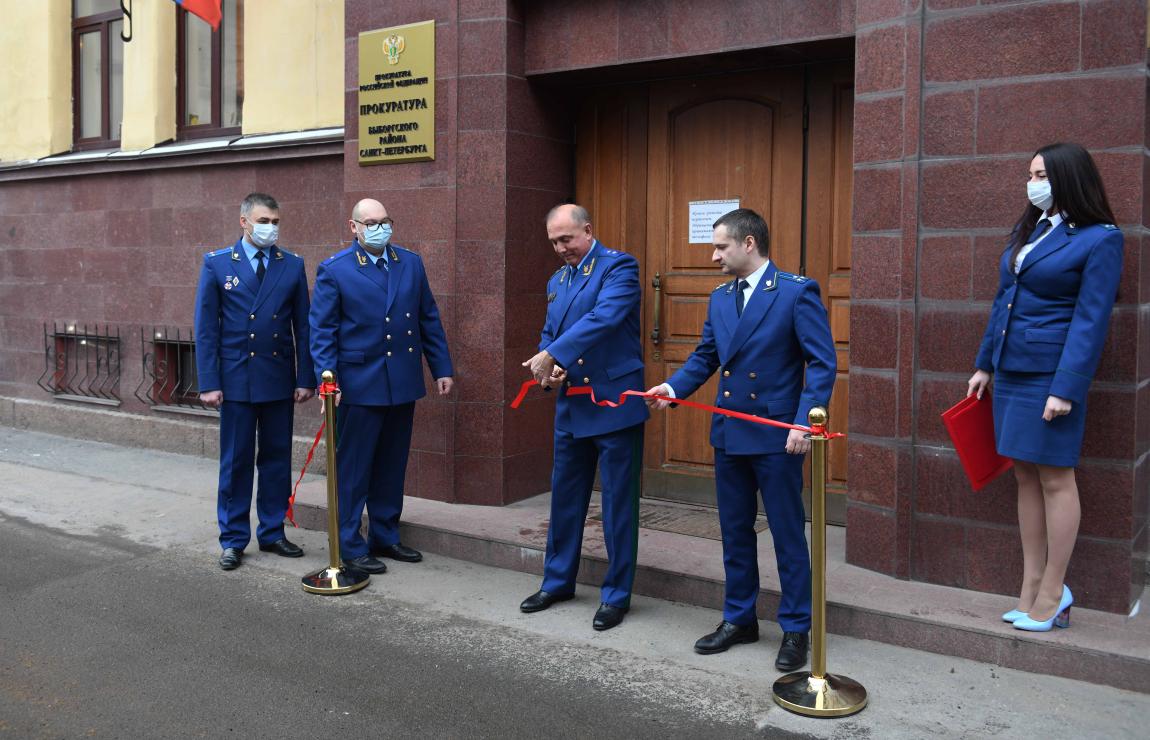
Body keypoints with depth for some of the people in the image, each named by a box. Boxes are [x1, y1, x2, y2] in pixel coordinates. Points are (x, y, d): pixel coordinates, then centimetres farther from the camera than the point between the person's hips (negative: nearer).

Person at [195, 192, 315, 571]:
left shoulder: (293, 265, 4)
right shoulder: (217, 264, 0)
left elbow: (303, 326, 4)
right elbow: (206, 328, -2)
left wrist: (305, 378, -1)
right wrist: (208, 382, -7)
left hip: (279, 379, 2)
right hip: (236, 379, -2)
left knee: (277, 458, 9)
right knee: (236, 461, 6)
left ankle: (272, 532, 23)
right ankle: (233, 539, 18)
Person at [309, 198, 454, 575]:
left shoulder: (411, 263, 8)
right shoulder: (334, 270, -5)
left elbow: (429, 320, 11)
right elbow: (322, 330, -5)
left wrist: (441, 368, 8)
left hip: (403, 381, 5)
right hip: (359, 384, -4)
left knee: (392, 466, 14)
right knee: (353, 468, 3)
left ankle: (385, 537, 27)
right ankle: (350, 545, 16)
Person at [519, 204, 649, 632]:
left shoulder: (618, 266, -10)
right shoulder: (557, 281, 14)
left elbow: (604, 317, -25)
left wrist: (553, 354, -27)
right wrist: (546, 366, -4)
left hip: (615, 403, -7)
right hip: (571, 406, 8)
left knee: (618, 503, 2)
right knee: (565, 496, 17)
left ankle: (616, 594, 14)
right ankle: (558, 580, 32)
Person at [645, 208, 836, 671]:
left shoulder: (797, 292, -10)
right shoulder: (720, 298, 10)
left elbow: (822, 362, -12)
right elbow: (705, 356, 13)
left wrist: (805, 421, -20)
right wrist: (673, 387, -5)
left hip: (776, 436, -6)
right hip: (729, 435, 7)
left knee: (788, 535, 4)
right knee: (735, 532, 15)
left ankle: (796, 629, 18)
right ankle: (739, 619, 30)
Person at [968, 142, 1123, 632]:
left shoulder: (1099, 239, -8)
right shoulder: (1027, 230, 14)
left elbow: (1091, 319, -12)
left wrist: (1066, 388, -17)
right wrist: (984, 364, 16)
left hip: (1050, 371, -7)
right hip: (1011, 369, 7)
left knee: (1054, 478, 0)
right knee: (1026, 477, 10)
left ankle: (1052, 594, 11)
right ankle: (1031, 589, 19)